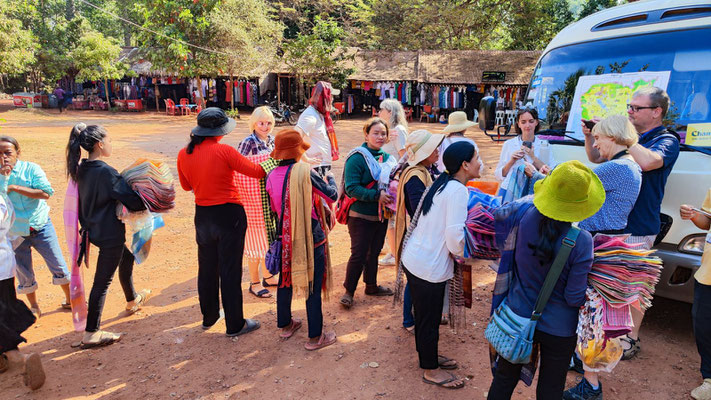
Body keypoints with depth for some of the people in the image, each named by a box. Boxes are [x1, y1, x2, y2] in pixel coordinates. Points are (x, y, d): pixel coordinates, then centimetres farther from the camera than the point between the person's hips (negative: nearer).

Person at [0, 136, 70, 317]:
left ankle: (69, 300, 22)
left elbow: (45, 193, -19)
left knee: (59, 266, 4)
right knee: (24, 274, 12)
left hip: (41, 227, -1)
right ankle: (34, 307, 32)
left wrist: (15, 187, -20)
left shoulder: (31, 169, -7)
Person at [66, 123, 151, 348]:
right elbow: (132, 201, -24)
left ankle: (132, 300, 49)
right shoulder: (105, 172, -23)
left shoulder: (82, 170, 3)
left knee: (127, 257, 29)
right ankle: (91, 333, 6)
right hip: (110, 233, -10)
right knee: (103, 280, -2)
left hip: (94, 229, 10)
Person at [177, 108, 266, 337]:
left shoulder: (184, 155, -2)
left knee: (207, 268, 20)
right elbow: (257, 172, -12)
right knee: (230, 270, 5)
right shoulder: (224, 151, -19)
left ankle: (209, 317, 37)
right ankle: (235, 325, 18)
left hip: (202, 215, 6)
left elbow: (186, 185, 12)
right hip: (229, 215, -5)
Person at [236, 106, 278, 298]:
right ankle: (254, 283, 17)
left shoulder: (272, 140, 6)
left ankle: (267, 276, 33)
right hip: (253, 199, -7)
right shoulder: (248, 143, -15)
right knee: (256, 240, 2)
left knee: (270, 238, 17)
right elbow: (237, 170, -15)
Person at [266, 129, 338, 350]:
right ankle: (315, 337, 15)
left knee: (285, 281, 21)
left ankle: (285, 325, 38)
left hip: (285, 239, 5)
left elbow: (274, 209, 9)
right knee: (313, 286, 5)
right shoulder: (305, 172, -16)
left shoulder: (271, 176, -2)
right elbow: (332, 196, -7)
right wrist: (330, 178, 12)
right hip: (310, 238, -5)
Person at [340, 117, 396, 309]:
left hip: (381, 215, 7)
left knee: (374, 252, 18)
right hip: (361, 216, -7)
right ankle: (349, 291, 16)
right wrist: (376, 196, -29)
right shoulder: (357, 158, -15)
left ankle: (371, 286, 35)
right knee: (359, 255, -1)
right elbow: (351, 188, -22)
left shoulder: (387, 158, 7)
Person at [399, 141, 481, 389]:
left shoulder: (441, 183, 8)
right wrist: (463, 255, -5)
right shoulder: (458, 191, -19)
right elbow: (455, 236, -24)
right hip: (429, 266, -9)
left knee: (426, 314, 25)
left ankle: (429, 356, 44)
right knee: (429, 319, 10)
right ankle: (431, 370, 29)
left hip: (413, 259, 9)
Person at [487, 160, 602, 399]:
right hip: (558, 329, -2)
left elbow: (498, 213, 5)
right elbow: (575, 298, -19)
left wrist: (532, 198, 10)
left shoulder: (524, 216, -18)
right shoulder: (582, 241, -25)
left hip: (518, 317, 2)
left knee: (504, 380, 22)